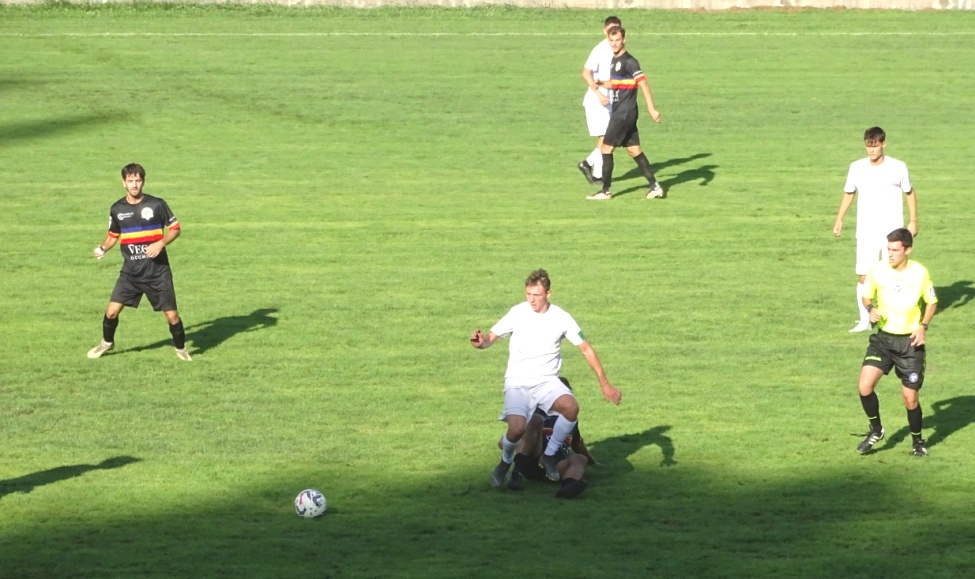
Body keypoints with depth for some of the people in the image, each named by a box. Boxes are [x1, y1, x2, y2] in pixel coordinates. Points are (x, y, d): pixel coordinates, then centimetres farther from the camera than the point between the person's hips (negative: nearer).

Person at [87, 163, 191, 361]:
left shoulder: (157, 204, -7)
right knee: (111, 311, -5)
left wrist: (161, 243, -17)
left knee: (171, 315, -2)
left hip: (158, 271, -2)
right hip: (130, 272, 2)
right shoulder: (117, 209, 2)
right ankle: (107, 342, 24)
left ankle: (181, 348, 23)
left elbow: (175, 228, 1)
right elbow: (113, 235, 17)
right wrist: (103, 248, -3)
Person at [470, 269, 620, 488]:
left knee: (571, 406, -31)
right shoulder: (518, 313, -4)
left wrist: (605, 384, 5)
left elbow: (586, 349, 6)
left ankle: (549, 455, -9)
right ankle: (505, 462, 8)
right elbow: (491, 337, -3)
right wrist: (481, 341, -29)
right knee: (517, 429, -28)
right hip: (517, 382, -2)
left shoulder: (561, 318, -2)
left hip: (547, 382, 2)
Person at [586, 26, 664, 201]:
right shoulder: (615, 60, 13)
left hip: (624, 113, -9)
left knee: (606, 148, -4)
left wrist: (651, 109, -22)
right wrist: (601, 83, 6)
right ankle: (655, 187, 10)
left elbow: (643, 84, -18)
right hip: (619, 112, 9)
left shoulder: (629, 62, -15)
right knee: (634, 150, 9)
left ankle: (606, 190, 3)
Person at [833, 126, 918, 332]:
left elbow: (910, 193, 8)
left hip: (892, 232, -1)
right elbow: (848, 194, 14)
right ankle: (864, 321, 3)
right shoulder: (857, 168, 0)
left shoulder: (898, 167, -4)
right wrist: (839, 219, 7)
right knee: (863, 276, -5)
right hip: (866, 233, 1)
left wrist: (913, 221, 4)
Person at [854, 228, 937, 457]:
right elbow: (866, 296, 8)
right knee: (865, 386, -15)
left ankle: (918, 442, 25)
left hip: (910, 342, -2)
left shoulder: (920, 273, -9)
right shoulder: (877, 271, -8)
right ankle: (876, 430, 11)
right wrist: (870, 309, -14)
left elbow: (932, 302, 5)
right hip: (883, 338, 2)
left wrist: (923, 326, -11)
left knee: (910, 398, 0)